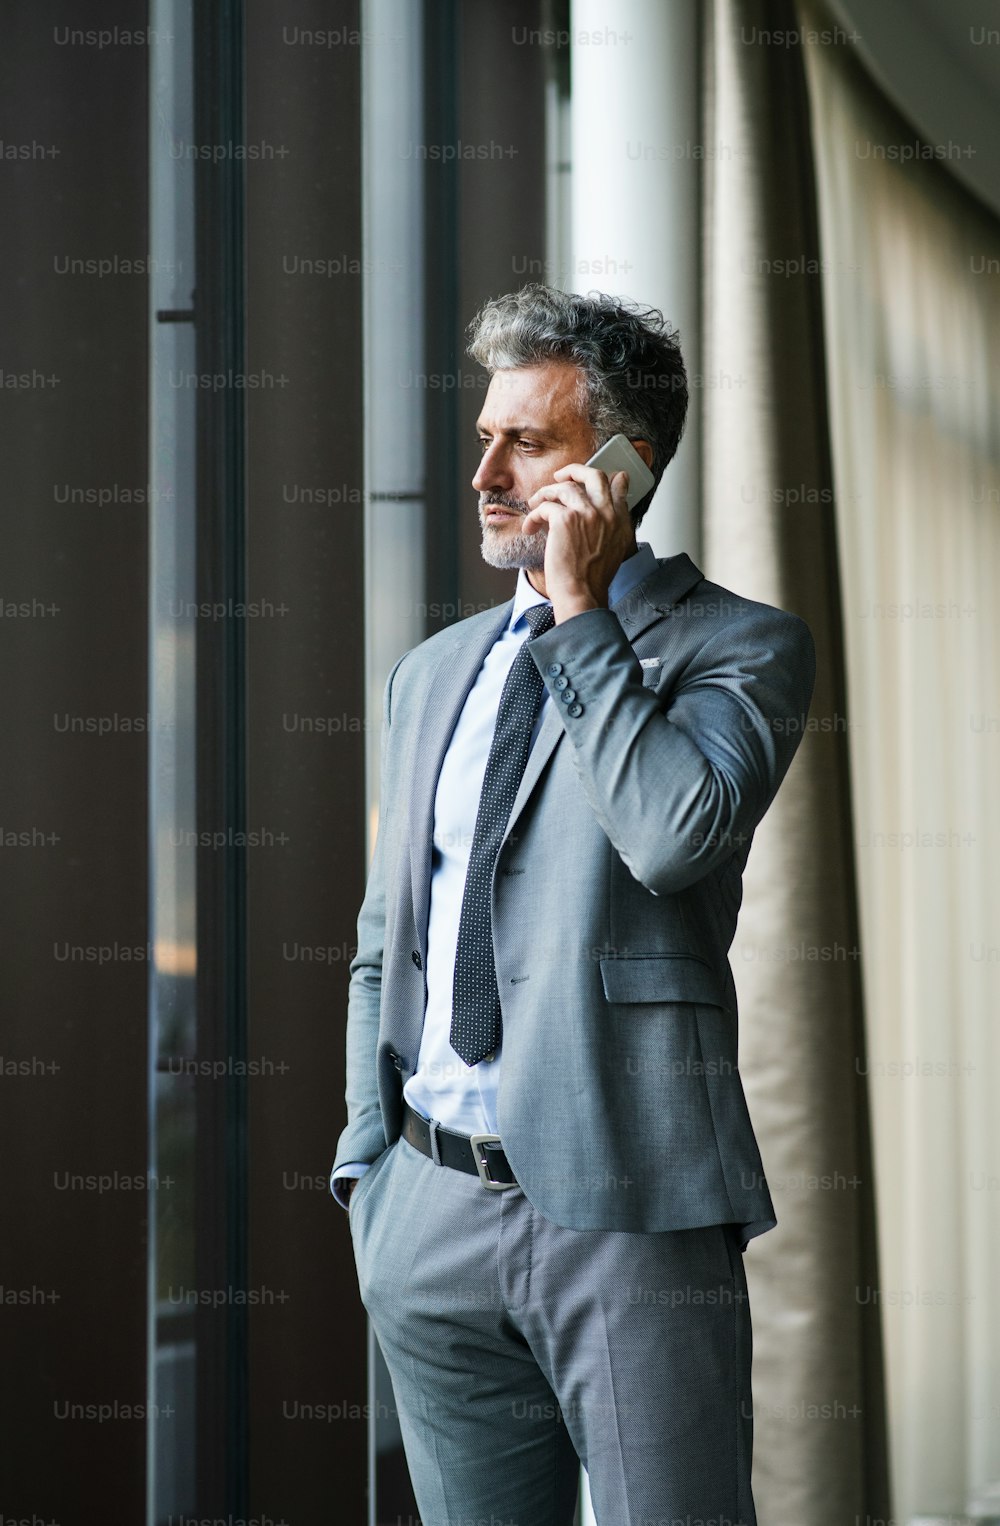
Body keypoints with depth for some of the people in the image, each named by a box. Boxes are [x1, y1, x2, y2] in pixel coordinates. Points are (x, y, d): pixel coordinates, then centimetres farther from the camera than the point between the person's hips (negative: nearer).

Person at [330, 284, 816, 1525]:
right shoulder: (430, 675, 16)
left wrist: (581, 611, -12)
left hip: (625, 1212, -5)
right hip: (431, 1218, 5)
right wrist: (368, 1165, 12)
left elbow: (674, 834, -22)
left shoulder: (740, 648, -2)